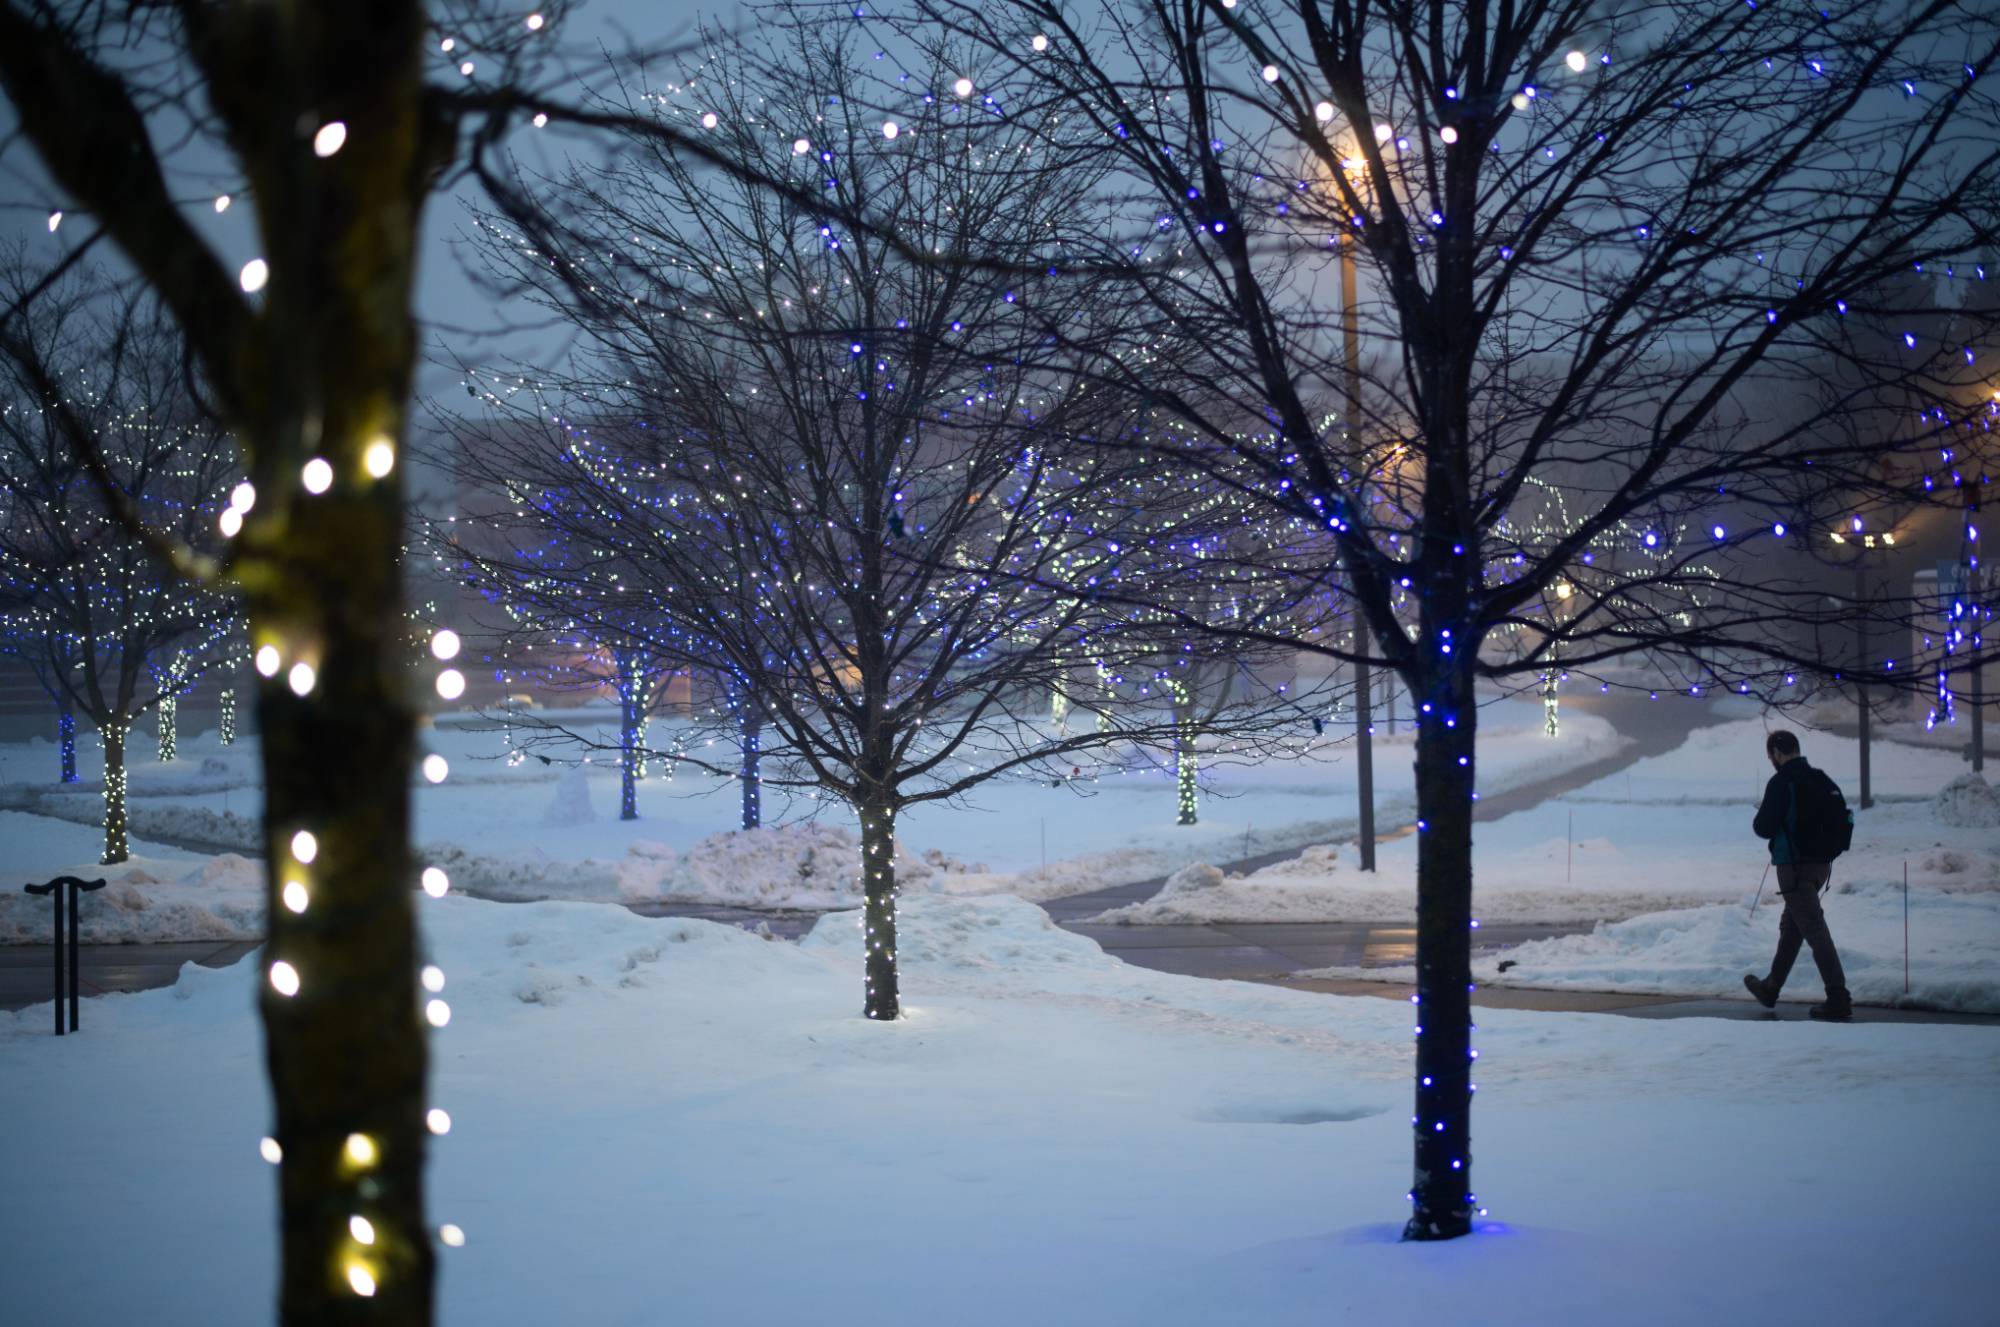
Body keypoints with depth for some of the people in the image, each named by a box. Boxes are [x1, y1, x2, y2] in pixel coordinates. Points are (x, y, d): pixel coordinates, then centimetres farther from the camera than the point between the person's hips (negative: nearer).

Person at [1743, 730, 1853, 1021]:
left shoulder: (1781, 783, -16)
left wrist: (1759, 821, 7)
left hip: (1794, 866, -9)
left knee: (1815, 930, -10)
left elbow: (1764, 828, -17)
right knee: (1791, 926, 21)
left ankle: (1838, 1000, -15)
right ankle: (1770, 989, 35)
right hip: (1821, 863, 9)